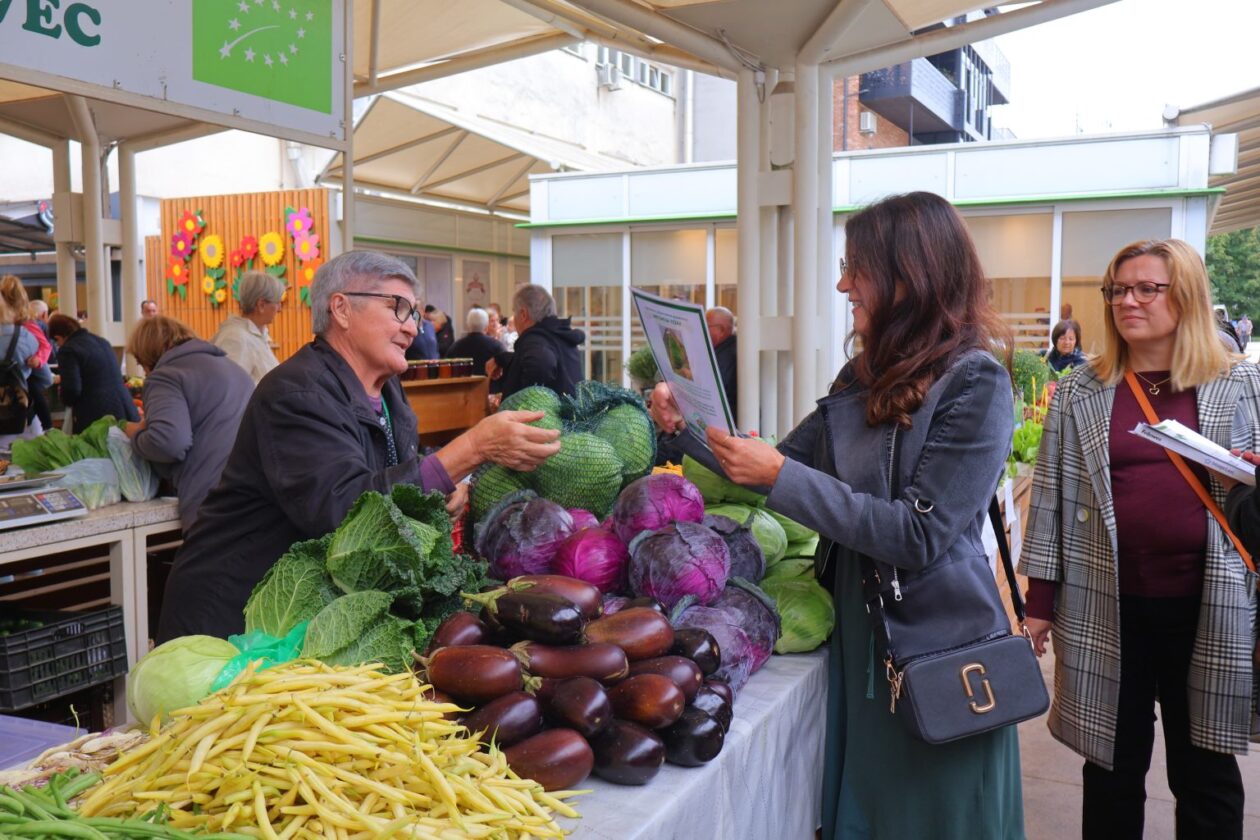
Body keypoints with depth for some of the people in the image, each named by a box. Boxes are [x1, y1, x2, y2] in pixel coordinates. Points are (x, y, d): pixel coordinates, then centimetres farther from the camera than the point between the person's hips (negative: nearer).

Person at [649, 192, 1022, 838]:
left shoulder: (976, 383, -16)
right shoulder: (863, 377, 5)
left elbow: (918, 536, -23)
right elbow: (784, 464, 12)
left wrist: (779, 476, -24)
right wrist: (689, 428, 0)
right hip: (855, 631, 7)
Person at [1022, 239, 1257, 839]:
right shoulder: (1079, 393, 4)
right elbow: (1051, 496, 4)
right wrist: (1040, 599, 3)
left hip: (1208, 609, 0)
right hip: (1105, 609, 1)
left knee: (1207, 773, 12)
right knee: (1112, 767, 13)